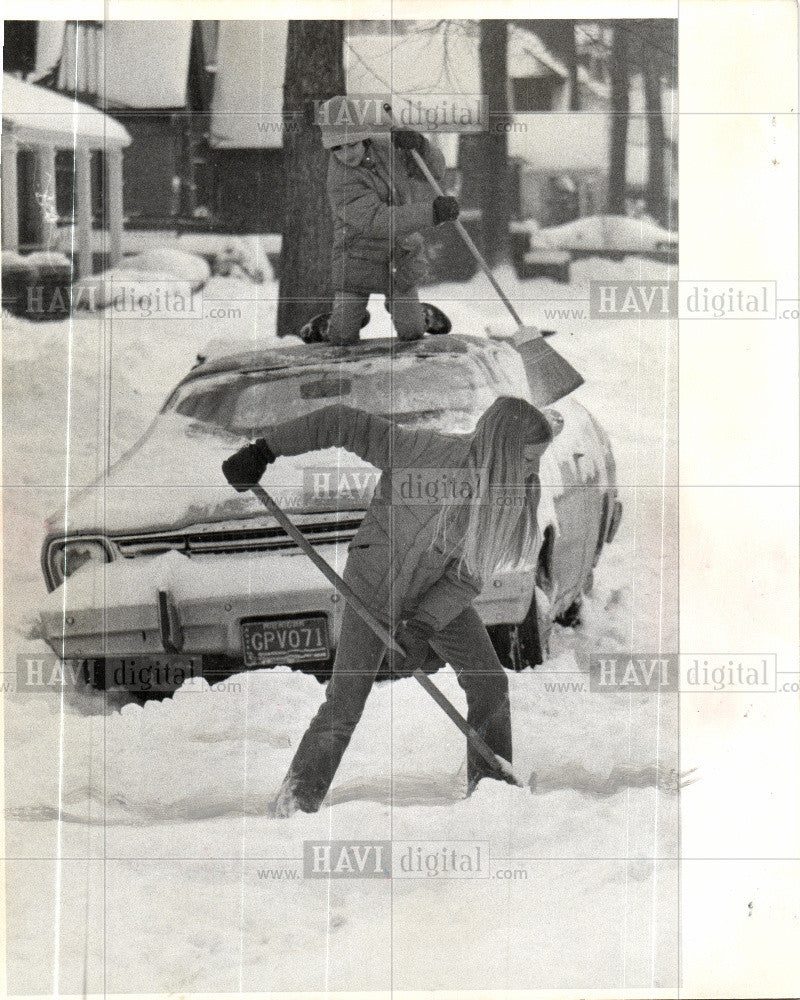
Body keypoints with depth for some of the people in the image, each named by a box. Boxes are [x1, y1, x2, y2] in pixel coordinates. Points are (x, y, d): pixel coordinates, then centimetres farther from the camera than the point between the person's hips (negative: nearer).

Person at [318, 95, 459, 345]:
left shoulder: (384, 146, -8)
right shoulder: (341, 183, -26)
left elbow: (435, 171, 1)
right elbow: (376, 221, -37)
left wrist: (419, 146, -22)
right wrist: (431, 212, -45)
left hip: (402, 257, 4)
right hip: (361, 256, -4)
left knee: (411, 332, 2)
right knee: (343, 337, -3)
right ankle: (340, 320, 33)